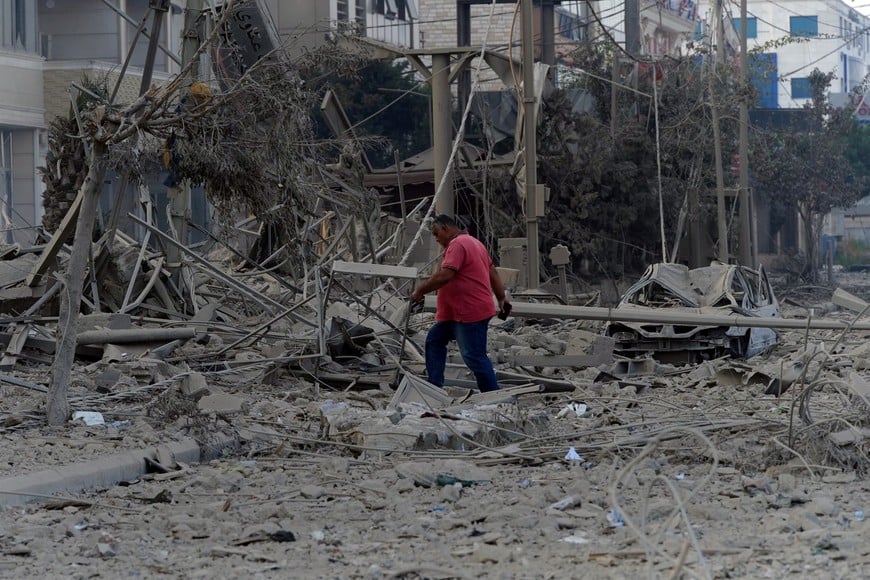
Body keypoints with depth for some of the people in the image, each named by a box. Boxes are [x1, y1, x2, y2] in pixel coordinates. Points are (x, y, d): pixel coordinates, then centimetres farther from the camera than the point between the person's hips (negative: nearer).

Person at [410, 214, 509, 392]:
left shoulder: (457, 244, -15)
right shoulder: (474, 243, 19)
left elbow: (444, 276, -25)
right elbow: (493, 273, 21)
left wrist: (420, 290, -16)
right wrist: (501, 298, 23)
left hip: (471, 313, -11)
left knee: (474, 357, -8)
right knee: (434, 340, 16)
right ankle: (434, 387, 17)